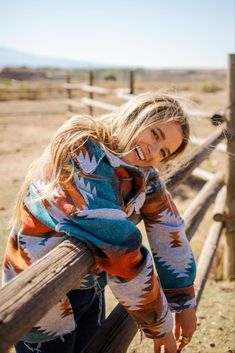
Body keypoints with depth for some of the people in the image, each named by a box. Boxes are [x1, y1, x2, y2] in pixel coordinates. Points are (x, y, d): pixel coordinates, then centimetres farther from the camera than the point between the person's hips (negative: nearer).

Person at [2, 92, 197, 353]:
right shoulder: (81, 157, -31)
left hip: (91, 289, 7)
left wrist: (185, 303, 1)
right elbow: (120, 252, -31)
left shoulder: (143, 172, -8)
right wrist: (159, 326, -22)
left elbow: (169, 230, -3)